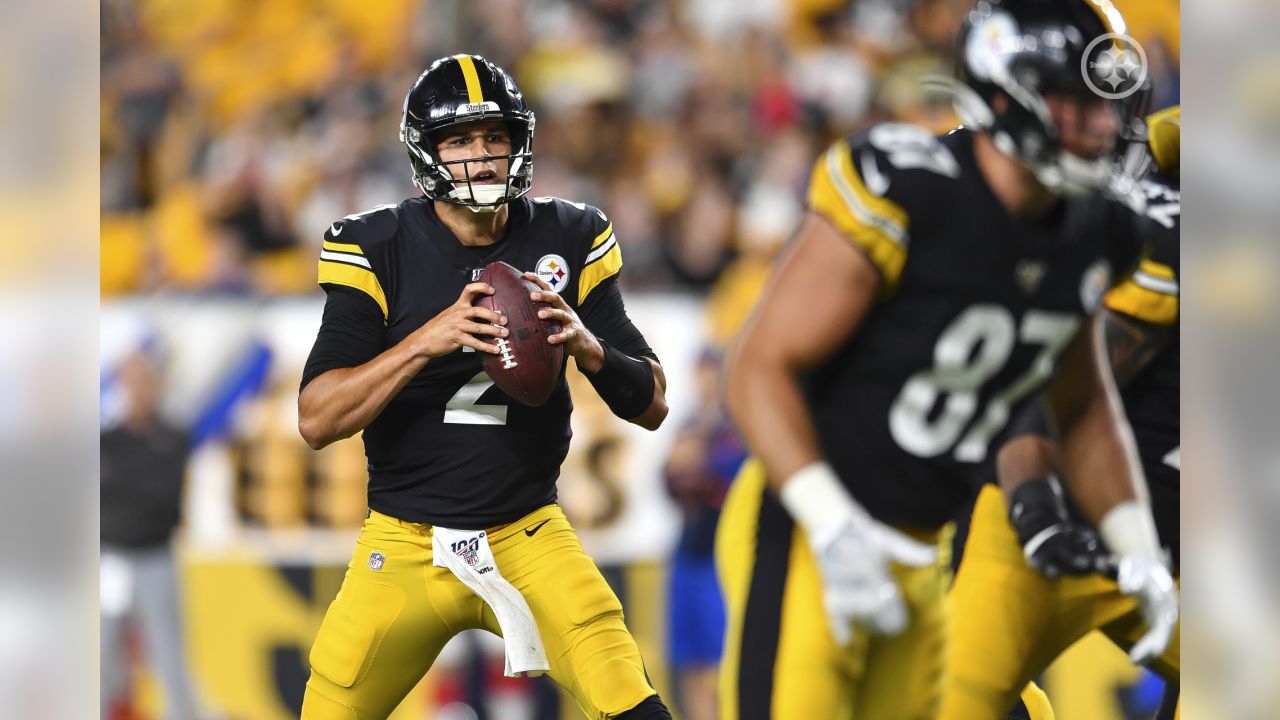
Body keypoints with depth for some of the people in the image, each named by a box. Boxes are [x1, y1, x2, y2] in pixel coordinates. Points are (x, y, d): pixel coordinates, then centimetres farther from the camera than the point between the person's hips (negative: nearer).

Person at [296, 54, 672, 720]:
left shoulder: (568, 240, 1)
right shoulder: (379, 248, -6)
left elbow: (651, 405, 2)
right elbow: (316, 420, -14)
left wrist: (585, 345, -19)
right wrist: (428, 340, -27)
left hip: (529, 536, 1)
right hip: (404, 543, 0)